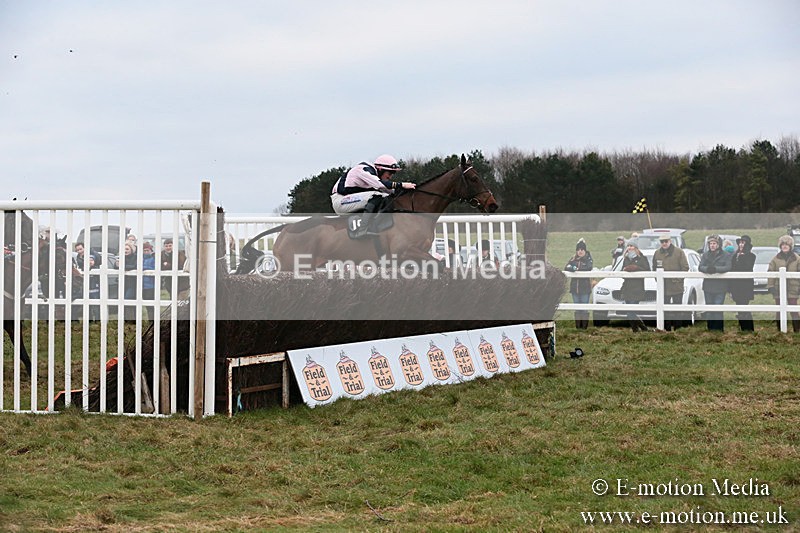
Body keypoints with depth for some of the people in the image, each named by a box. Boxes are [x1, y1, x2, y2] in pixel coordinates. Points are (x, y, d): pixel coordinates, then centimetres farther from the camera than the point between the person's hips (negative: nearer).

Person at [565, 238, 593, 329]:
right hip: (575, 287, 4)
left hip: (585, 287, -4)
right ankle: (578, 325, 12)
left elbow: (589, 267, -16)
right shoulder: (573, 259, 13)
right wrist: (575, 269, -17)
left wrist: (577, 269, -12)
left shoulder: (588, 259, 2)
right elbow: (567, 267, 1)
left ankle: (584, 326, -1)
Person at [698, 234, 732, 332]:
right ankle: (709, 328, 14)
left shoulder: (726, 255, 0)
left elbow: (728, 267, -13)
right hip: (708, 286, 4)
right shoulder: (705, 255, 12)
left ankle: (718, 328, -5)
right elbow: (700, 267, 0)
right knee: (709, 310, 8)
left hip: (720, 287, -4)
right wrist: (707, 269, -23)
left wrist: (716, 269, -26)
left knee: (718, 309, -9)